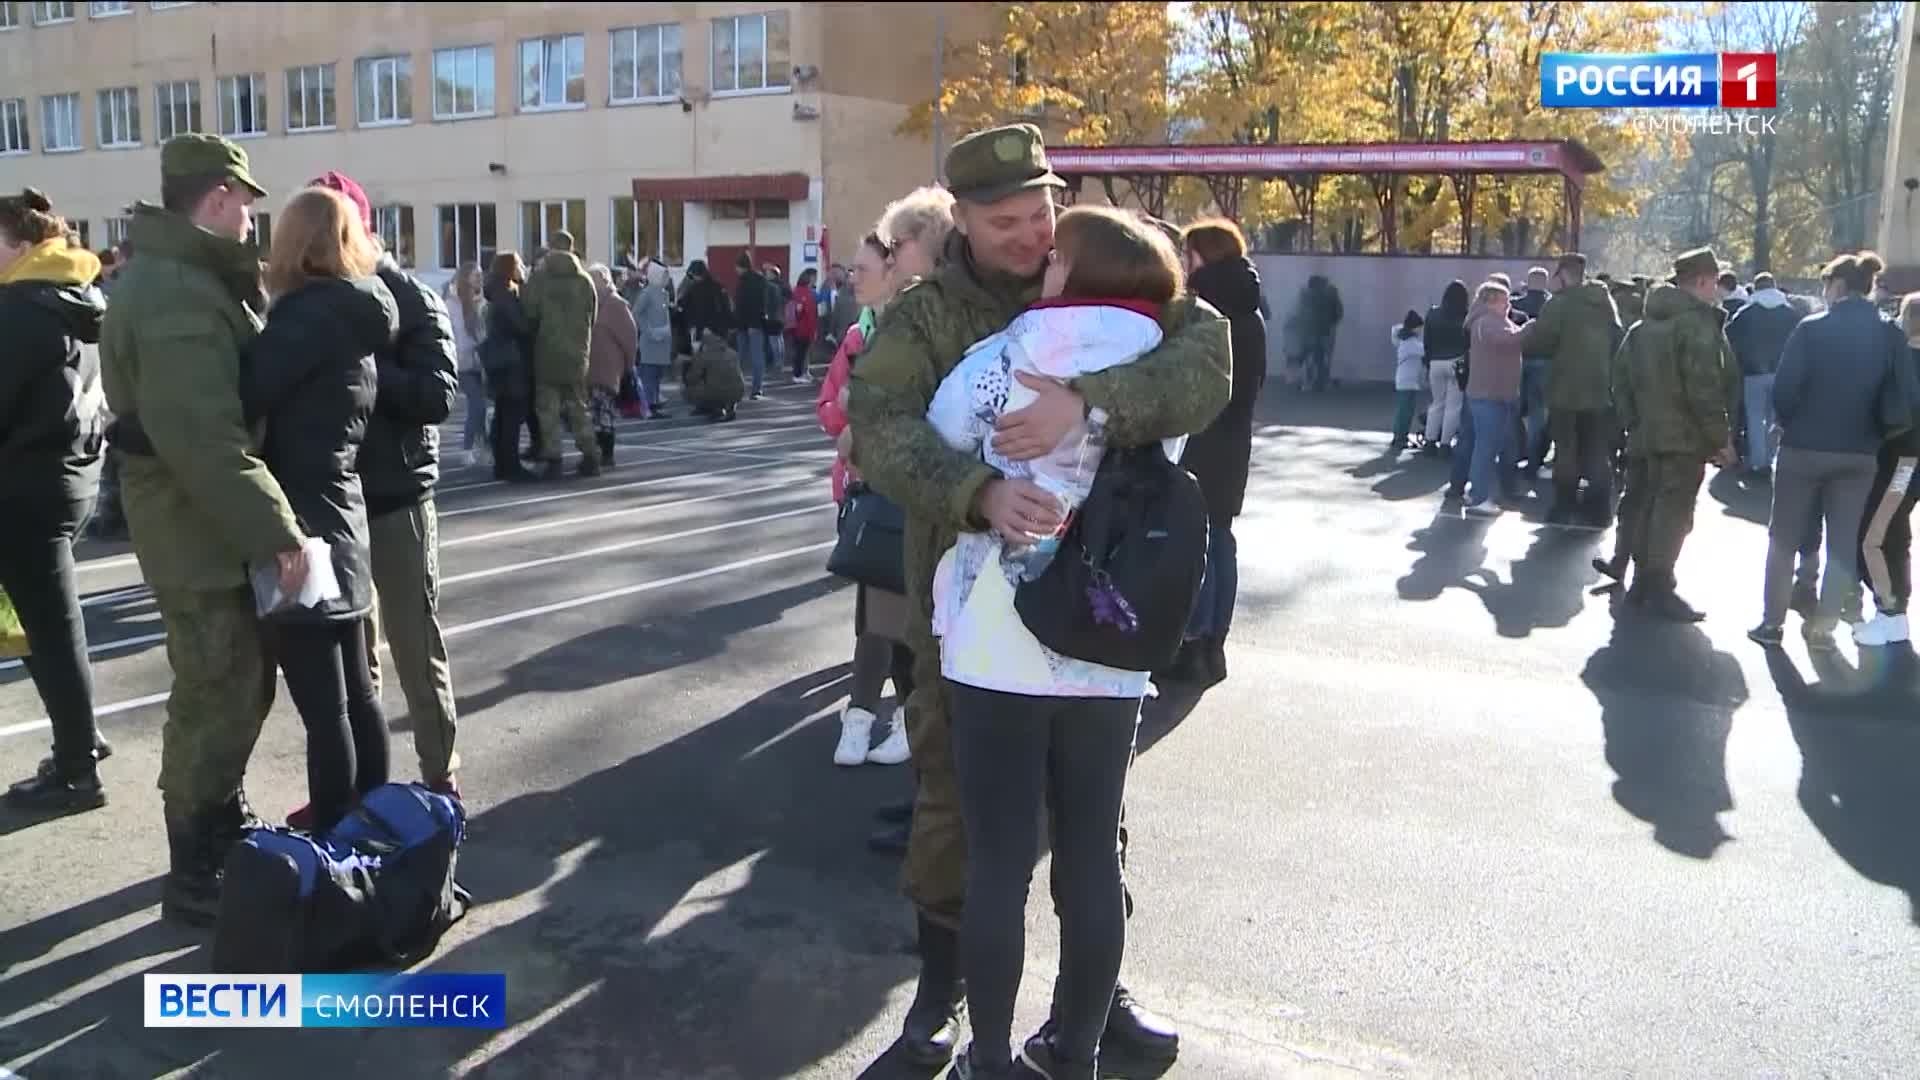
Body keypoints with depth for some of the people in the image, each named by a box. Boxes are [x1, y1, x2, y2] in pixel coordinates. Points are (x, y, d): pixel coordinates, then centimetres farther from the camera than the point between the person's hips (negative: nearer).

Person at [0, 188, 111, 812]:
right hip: (76, 474, 9)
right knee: (56, 622, 17)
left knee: (51, 628, -1)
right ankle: (79, 742, 26)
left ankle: (75, 770, 7)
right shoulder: (82, 303, 12)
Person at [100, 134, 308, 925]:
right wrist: (277, 531, -26)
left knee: (243, 685, 20)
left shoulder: (189, 279, 13)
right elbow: (204, 439, -30)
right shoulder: (177, 295, -22)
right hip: (201, 533, -10)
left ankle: (225, 825, 37)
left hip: (218, 528, 10)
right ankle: (195, 875, 13)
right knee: (216, 698, 0)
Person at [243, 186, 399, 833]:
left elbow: (242, 400, -20)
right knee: (354, 691, 17)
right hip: (338, 520, 9)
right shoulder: (357, 316, 12)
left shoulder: (312, 313, -14)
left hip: (302, 526, -9)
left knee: (323, 708, -1)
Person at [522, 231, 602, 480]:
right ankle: (590, 456, 10)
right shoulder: (585, 280, 2)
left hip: (547, 354, -3)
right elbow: (592, 318, 5)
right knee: (577, 407, 13)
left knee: (548, 408, 5)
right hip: (577, 355, 3)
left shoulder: (538, 279, -6)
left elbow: (528, 314, -7)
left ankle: (552, 459, 1)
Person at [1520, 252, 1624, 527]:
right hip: (1601, 390, 5)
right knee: (1599, 454, 9)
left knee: (1567, 453, 4)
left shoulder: (1560, 303, -12)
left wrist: (1529, 329, 7)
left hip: (1567, 391, -5)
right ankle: (1599, 511, 10)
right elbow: (1619, 340, 14)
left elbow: (1533, 343, -13)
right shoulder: (1605, 302, 9)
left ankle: (1565, 509, 7)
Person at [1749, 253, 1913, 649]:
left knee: (1784, 539, 11)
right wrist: (1872, 434, 11)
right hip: (1859, 456, 2)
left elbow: (1784, 390, -14)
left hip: (1803, 449, -2)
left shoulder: (1811, 329, -11)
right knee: (1844, 543, 13)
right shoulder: (1890, 337, -3)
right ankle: (1822, 626, 14)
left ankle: (1772, 622, 14)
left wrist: (1792, 424, 5)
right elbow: (1898, 410, -7)